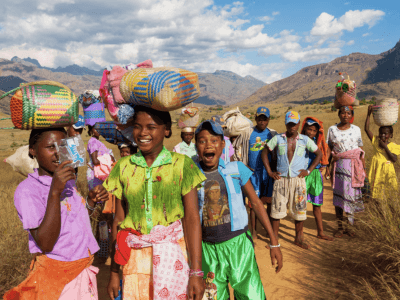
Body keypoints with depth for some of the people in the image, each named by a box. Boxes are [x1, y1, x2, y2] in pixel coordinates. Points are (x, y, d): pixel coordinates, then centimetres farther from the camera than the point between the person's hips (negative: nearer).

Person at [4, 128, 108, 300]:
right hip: (55, 276, -7)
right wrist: (54, 192, -31)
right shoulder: (27, 190, -17)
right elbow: (45, 244, -25)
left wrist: (91, 201, -2)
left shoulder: (67, 181, 7)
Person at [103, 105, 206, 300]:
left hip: (172, 254, -2)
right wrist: (114, 273, 7)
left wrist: (196, 273, -12)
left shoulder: (181, 164, -5)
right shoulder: (124, 166, 3)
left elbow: (192, 218, -8)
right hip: (135, 258, 2)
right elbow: (119, 219, 5)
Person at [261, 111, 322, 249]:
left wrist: (308, 171, 2)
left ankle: (299, 238, 24)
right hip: (281, 179, -1)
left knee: (299, 209, 7)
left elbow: (319, 154, 11)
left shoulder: (305, 140, 3)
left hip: (298, 179, 1)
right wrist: (269, 172, 1)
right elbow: (264, 152, 8)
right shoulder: (278, 138, 2)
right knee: (277, 209, 1)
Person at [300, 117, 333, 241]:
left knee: (317, 205, 14)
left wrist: (324, 164, 14)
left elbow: (327, 151, 24)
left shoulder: (319, 142, 6)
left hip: (316, 174, 5)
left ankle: (320, 232, 25)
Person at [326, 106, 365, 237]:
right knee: (338, 195, 2)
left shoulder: (356, 130, 5)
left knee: (353, 194, 0)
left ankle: (349, 226, 14)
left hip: (354, 166, 0)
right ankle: (340, 227, 12)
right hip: (339, 165, 0)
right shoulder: (332, 130, 4)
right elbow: (329, 150, 5)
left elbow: (361, 151, 7)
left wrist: (364, 168, 4)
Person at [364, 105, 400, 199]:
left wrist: (385, 147, -18)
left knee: (387, 190, 4)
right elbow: (366, 129, -9)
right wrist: (369, 114, -14)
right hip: (376, 170, 1)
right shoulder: (376, 141, -1)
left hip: (388, 171, -1)